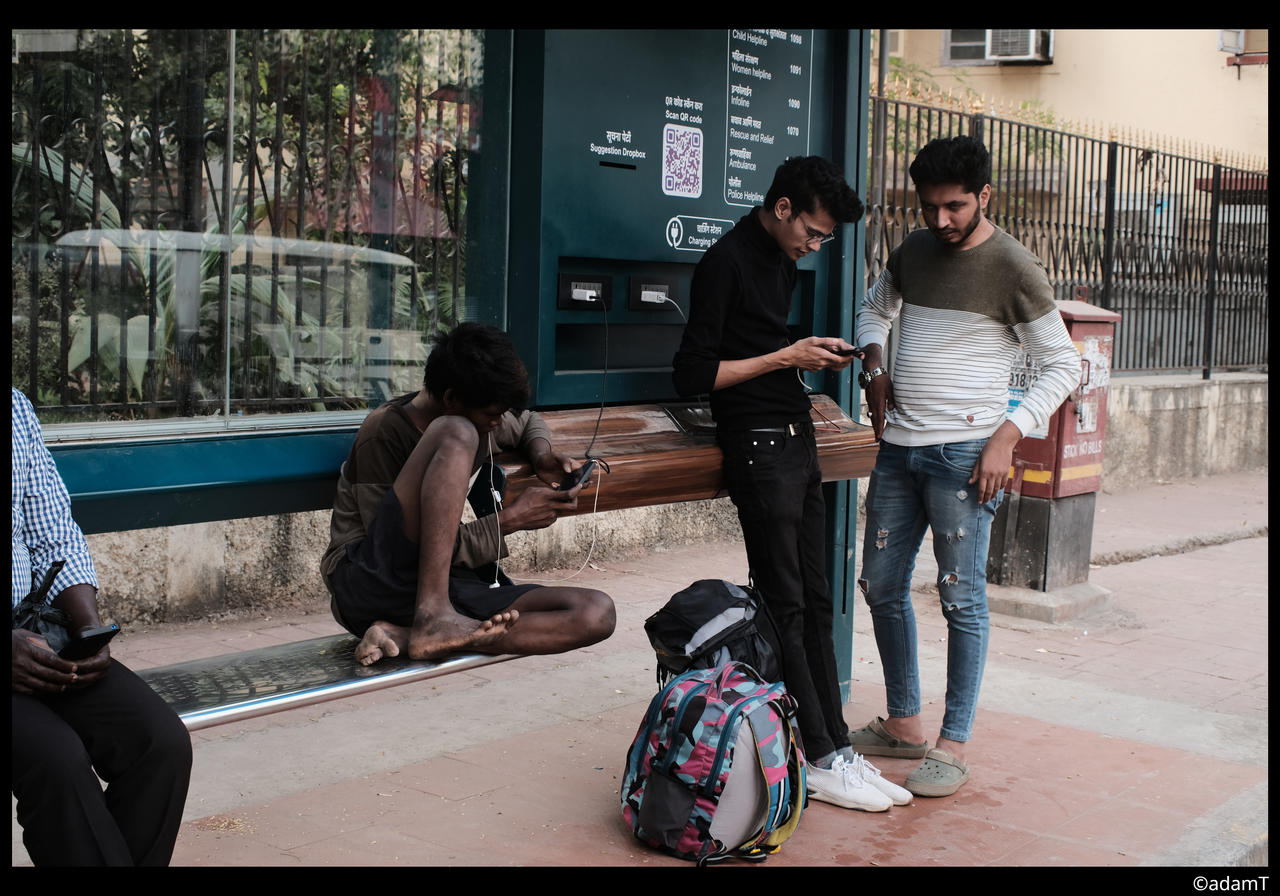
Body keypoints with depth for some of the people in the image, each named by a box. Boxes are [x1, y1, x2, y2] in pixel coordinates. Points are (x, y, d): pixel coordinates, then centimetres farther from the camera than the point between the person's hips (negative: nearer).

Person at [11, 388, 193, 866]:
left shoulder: (18, 409, 12)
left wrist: (88, 625, -4)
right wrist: (8, 646, -23)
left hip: (38, 633, 5)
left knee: (165, 741, -17)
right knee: (57, 756, -30)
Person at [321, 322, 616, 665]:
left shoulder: (482, 419, 10)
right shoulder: (384, 432, -11)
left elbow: (528, 422, 34)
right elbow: (406, 547, -14)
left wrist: (542, 456, 10)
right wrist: (510, 519, -13)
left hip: (443, 590, 8)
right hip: (367, 583, -7)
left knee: (597, 613, -17)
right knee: (456, 433, -27)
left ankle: (404, 635, -25)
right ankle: (431, 622, -33)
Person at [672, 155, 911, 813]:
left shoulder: (782, 260, 16)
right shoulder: (726, 262, -12)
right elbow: (692, 374, -15)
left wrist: (814, 359, 8)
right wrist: (786, 356, -14)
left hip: (797, 439, 9)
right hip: (758, 445, -9)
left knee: (814, 602, 8)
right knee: (784, 606, -4)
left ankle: (837, 748, 12)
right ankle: (819, 761, 1)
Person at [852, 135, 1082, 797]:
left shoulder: (1014, 269, -8)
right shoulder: (913, 250, 9)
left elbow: (1062, 365, -5)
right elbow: (875, 309, 29)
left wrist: (1007, 435, -15)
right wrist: (874, 367, 11)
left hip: (963, 453, -7)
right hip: (899, 445, 7)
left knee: (961, 598, -2)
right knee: (881, 586, 11)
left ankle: (953, 745, 8)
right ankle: (902, 724, 25)